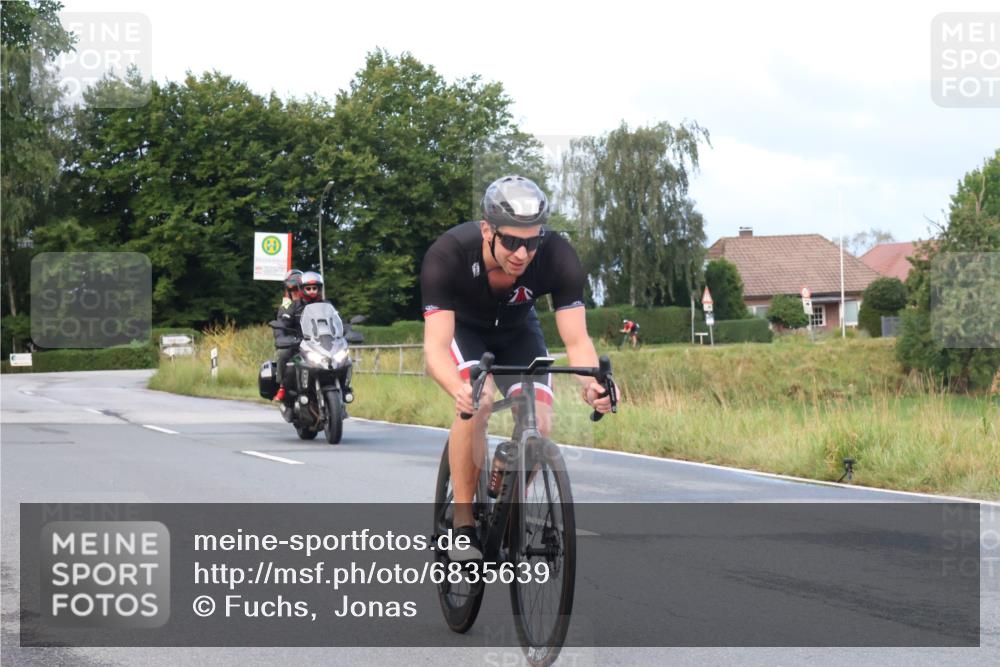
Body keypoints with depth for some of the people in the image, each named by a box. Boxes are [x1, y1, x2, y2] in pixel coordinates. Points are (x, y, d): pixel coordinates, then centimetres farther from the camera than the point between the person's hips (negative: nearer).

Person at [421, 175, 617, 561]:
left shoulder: (558, 258, -33)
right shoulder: (447, 255, -38)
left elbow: (577, 340, -32)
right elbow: (435, 345, -42)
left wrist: (591, 383, -54)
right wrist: (459, 389, -64)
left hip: (517, 331, 2)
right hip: (462, 328, -2)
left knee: (540, 422, -17)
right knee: (477, 403, -30)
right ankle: (463, 525, -18)